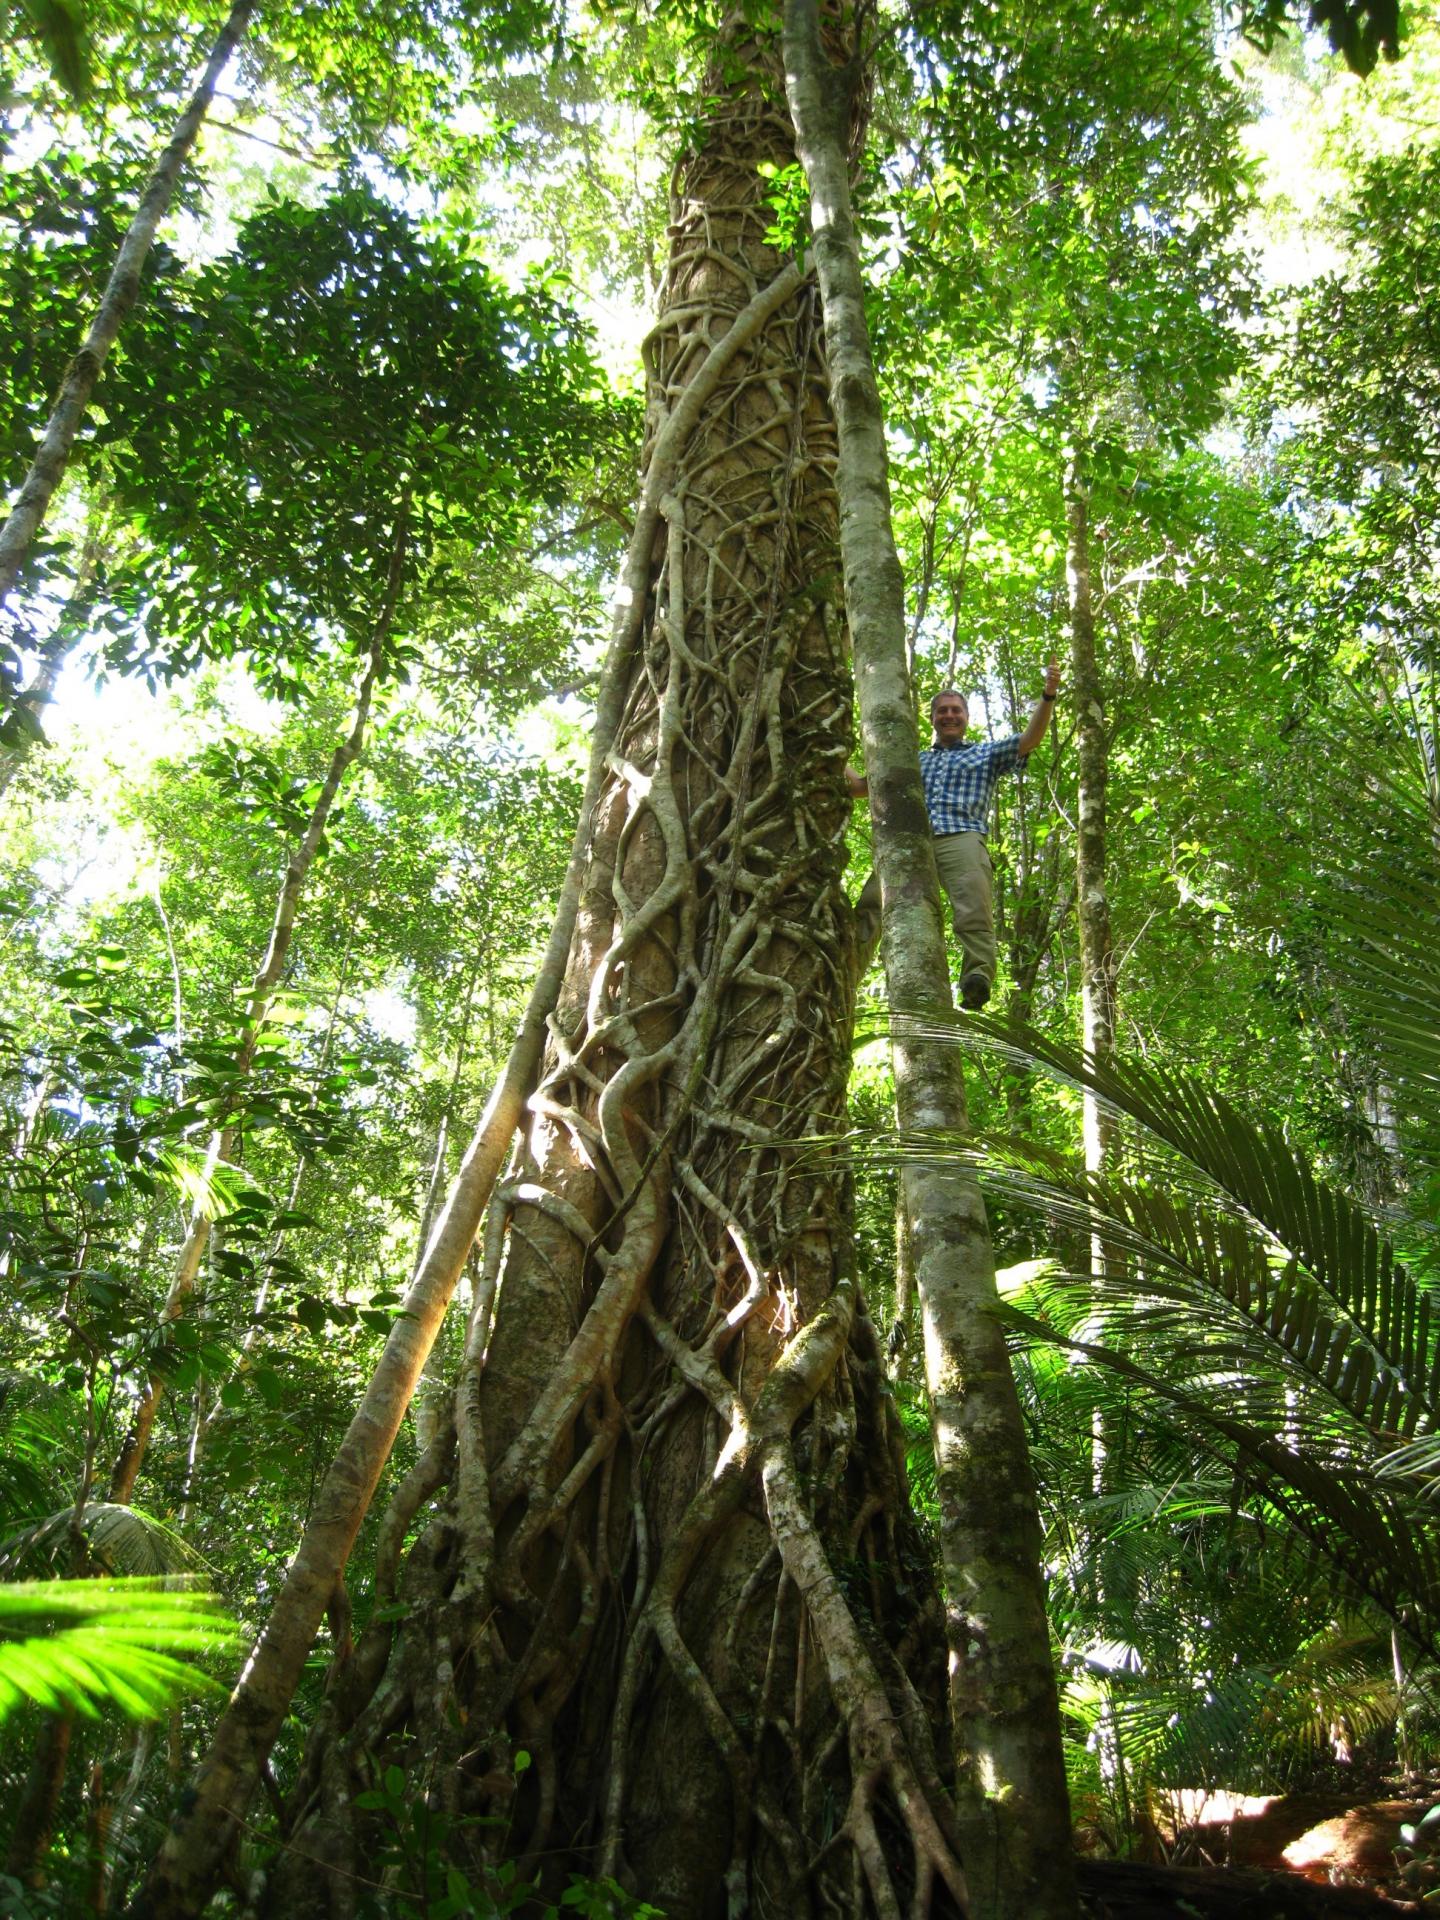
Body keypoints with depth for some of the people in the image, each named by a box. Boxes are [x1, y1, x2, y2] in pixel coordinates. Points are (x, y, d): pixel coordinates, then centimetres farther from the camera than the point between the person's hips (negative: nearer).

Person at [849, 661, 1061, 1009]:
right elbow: (860, 786, 36)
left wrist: (1048, 696, -1)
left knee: (973, 910, -27)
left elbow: (1030, 739, 13)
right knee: (871, 902, -21)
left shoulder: (986, 752, 29)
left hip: (961, 838, -2)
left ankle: (978, 978, -42)